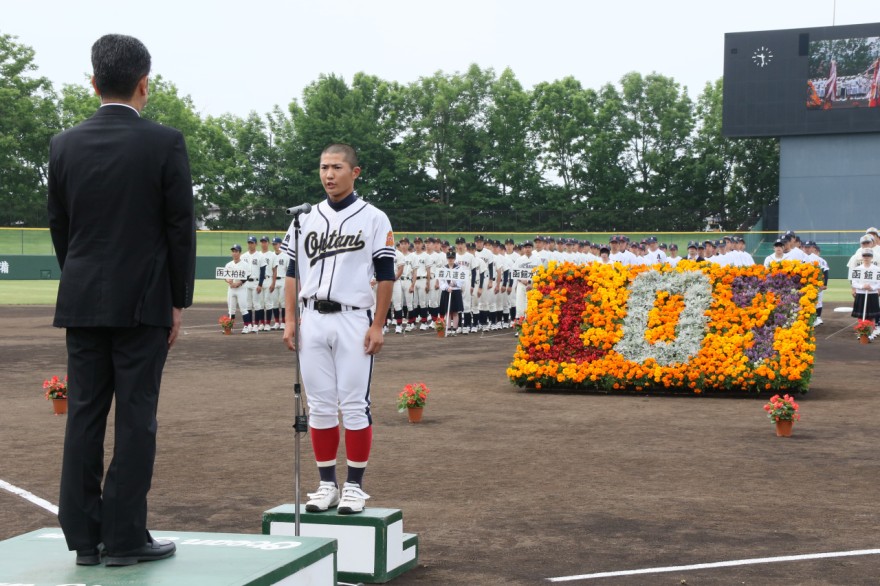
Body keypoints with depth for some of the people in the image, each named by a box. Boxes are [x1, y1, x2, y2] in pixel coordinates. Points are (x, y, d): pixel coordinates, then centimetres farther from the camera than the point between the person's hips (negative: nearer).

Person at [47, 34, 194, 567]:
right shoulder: (165, 143, -8)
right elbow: (181, 228, -6)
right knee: (135, 419, 1)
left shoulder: (65, 145, 3)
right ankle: (125, 537, 4)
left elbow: (59, 227, 10)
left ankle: (84, 537, 11)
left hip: (82, 302, 4)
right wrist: (179, 303, 1)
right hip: (143, 302, -4)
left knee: (84, 417, 8)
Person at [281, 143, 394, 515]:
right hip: (312, 320, 4)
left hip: (352, 320, -4)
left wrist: (378, 326, -8)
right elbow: (292, 272, 13)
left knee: (354, 404, -3)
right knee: (319, 404, 6)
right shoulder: (305, 219, 12)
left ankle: (355, 486, 5)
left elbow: (385, 276, -1)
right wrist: (289, 321, 4)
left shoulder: (374, 219, 1)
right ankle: (327, 484, 14)